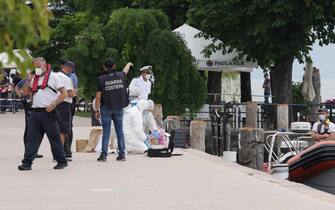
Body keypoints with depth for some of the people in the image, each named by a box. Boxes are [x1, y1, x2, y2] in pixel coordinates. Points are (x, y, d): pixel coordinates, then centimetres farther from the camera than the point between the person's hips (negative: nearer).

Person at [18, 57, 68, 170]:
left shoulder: (53, 76, 0)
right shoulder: (34, 78, 17)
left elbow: (64, 93, -5)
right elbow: (25, 93, 18)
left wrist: (53, 105, -15)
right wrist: (28, 80, 5)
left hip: (48, 112, -5)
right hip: (35, 112, 5)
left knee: (54, 138, 2)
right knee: (31, 138, 0)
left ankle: (62, 162, 13)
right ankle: (27, 163, 0)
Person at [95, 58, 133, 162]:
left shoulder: (101, 79, -8)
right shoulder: (120, 76, 1)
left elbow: (98, 96, -8)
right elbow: (125, 70, 26)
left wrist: (97, 110, 0)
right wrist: (129, 64, 49)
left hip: (106, 108, -2)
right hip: (119, 108, 3)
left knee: (106, 132, 0)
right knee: (120, 131, 8)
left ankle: (104, 155, -3)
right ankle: (122, 154, 9)